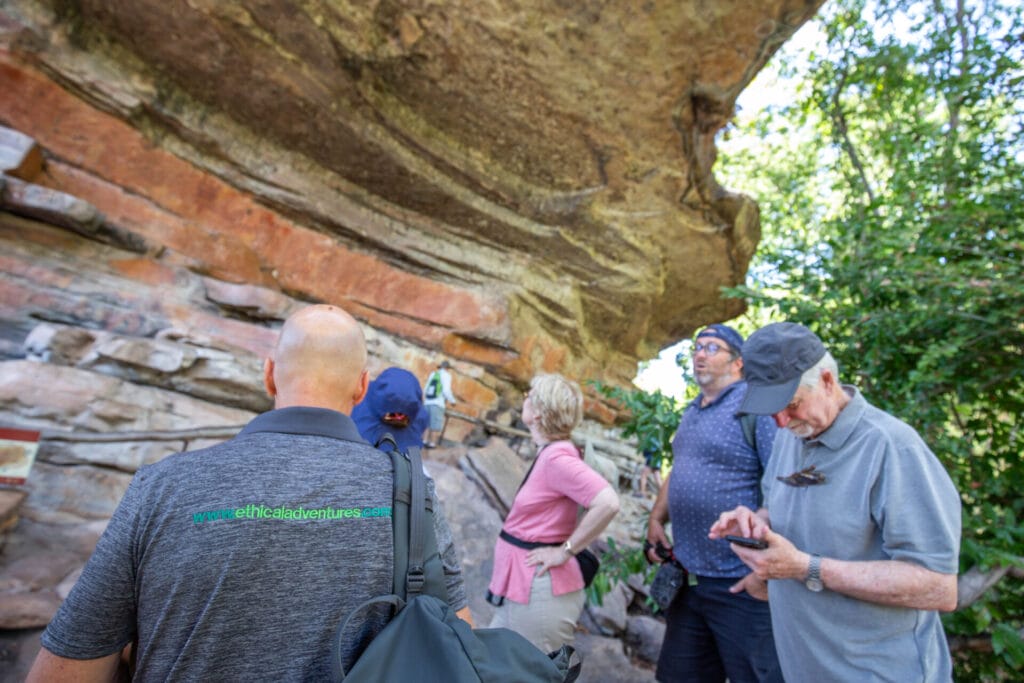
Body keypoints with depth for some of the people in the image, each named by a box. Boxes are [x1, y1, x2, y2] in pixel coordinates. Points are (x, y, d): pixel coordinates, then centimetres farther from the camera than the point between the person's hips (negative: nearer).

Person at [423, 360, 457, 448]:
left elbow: (426, 391, 18)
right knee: (437, 424, -1)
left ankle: (426, 441, 5)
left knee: (429, 423, 12)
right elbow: (446, 391, -14)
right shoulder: (446, 375, -2)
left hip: (428, 402, 6)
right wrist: (453, 401, -1)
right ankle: (432, 443, -6)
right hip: (438, 404, -6)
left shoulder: (433, 375, 17)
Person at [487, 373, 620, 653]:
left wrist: (565, 550, -22)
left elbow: (607, 502, -32)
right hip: (522, 588, 9)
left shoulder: (556, 457, -22)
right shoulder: (548, 453, 5)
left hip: (540, 593, -9)